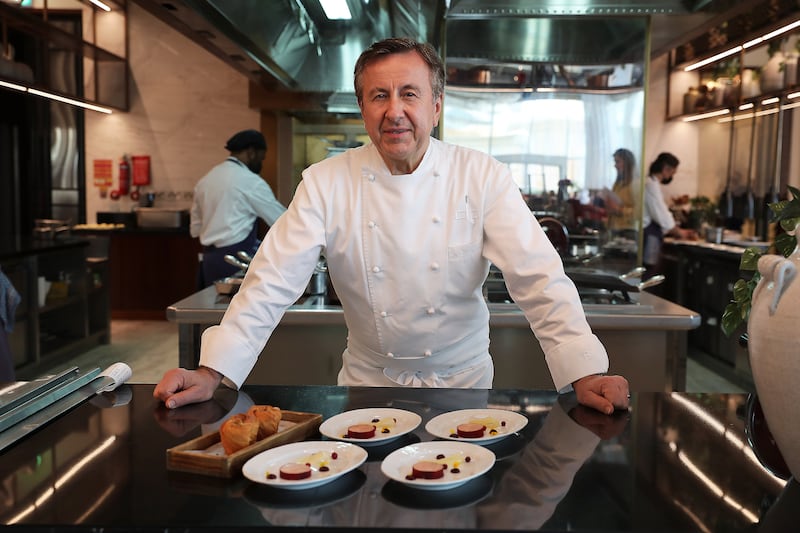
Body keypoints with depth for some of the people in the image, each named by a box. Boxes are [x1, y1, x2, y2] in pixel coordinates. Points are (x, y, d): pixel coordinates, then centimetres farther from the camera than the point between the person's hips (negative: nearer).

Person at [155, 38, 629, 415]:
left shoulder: (483, 177, -10)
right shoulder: (326, 184, -8)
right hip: (369, 383, 1)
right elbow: (274, 281, -11)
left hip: (462, 379, 0)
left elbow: (538, 277, -14)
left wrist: (586, 373, -24)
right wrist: (213, 373, -20)